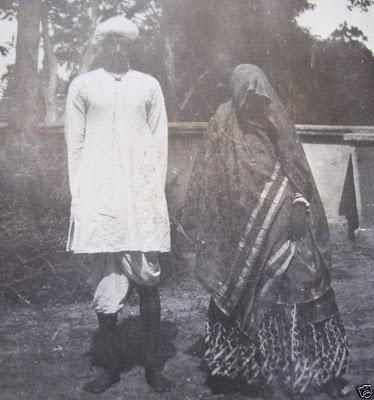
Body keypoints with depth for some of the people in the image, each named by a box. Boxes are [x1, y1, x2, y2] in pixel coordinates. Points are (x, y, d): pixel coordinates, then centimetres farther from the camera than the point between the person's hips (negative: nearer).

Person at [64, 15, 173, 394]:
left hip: (142, 196, 1)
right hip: (99, 195, 0)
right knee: (107, 286, 1)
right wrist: (78, 197, 0)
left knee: (148, 281, 2)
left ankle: (152, 366, 12)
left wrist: (156, 191, 1)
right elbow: (74, 143, 7)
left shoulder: (149, 86, 12)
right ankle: (110, 366, 13)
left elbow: (160, 142, 10)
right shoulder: (82, 85, 9)